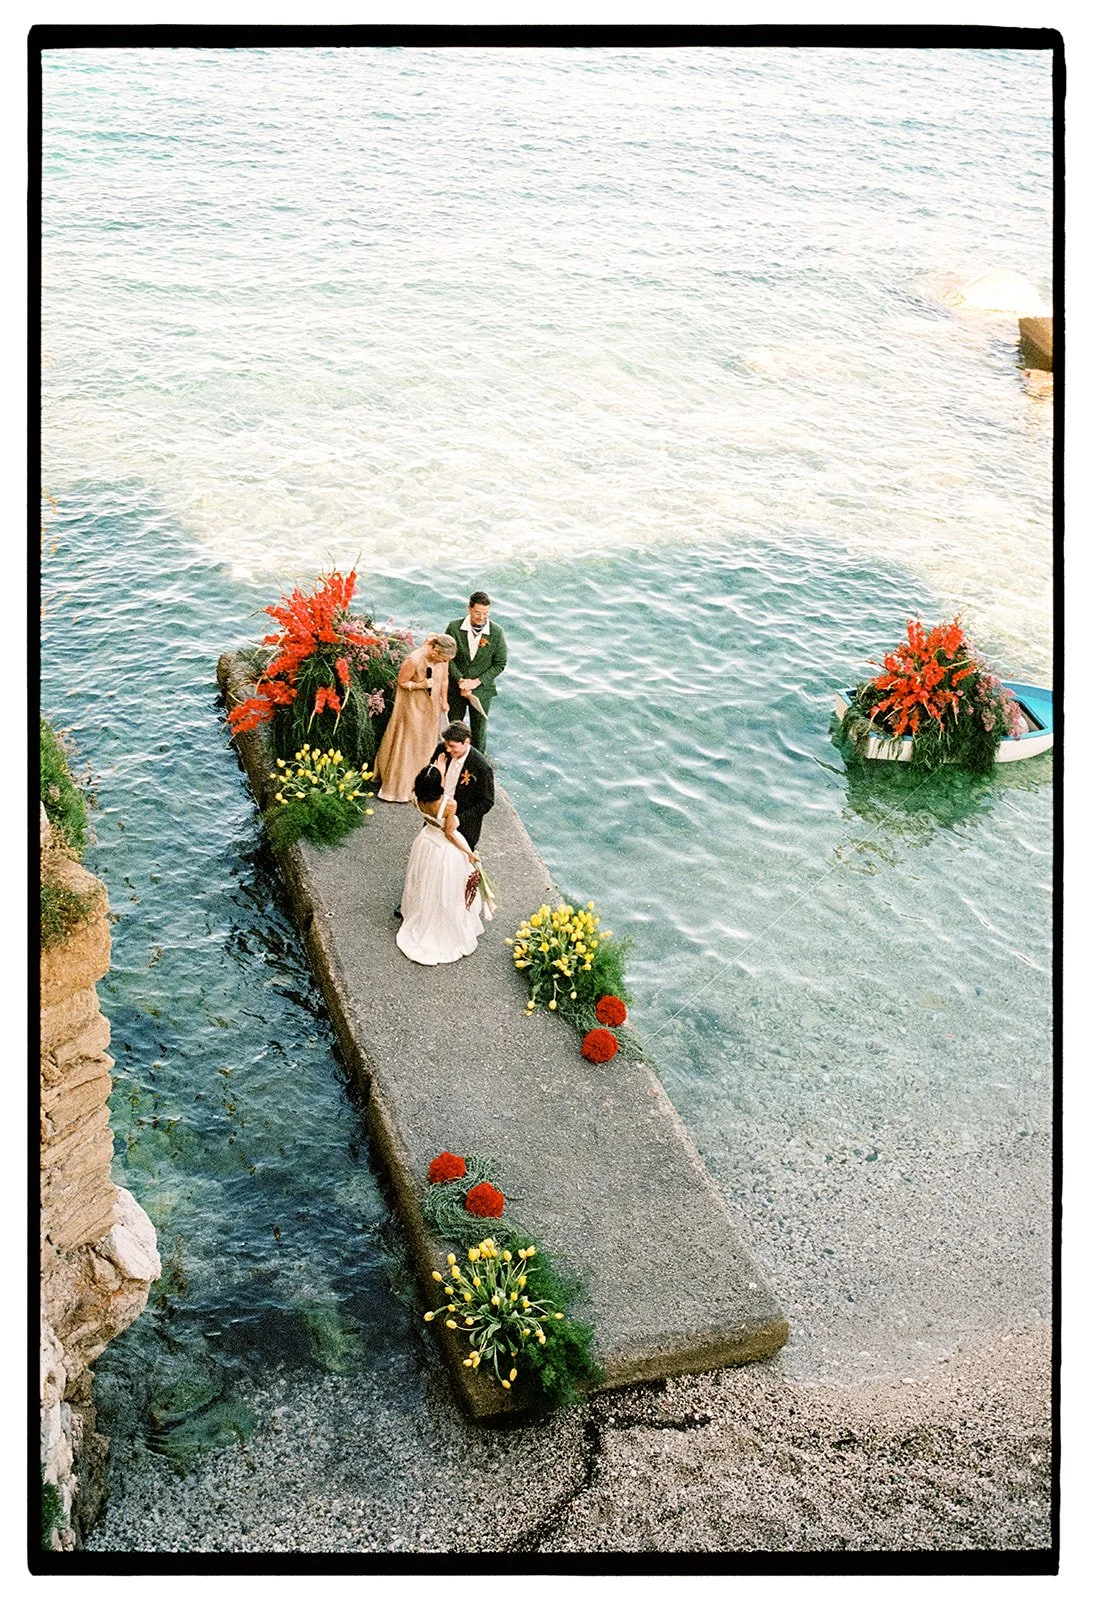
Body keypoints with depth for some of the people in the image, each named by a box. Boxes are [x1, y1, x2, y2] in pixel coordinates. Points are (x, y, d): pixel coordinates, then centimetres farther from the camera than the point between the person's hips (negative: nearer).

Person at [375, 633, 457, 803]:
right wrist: (421, 685, -30)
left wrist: (444, 701, 12)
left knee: (427, 743, 15)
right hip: (413, 706, -6)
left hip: (431, 706, 6)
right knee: (409, 745, 1)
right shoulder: (414, 660, -30)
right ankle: (400, 787, 12)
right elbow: (402, 682, -16)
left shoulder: (442, 658, -12)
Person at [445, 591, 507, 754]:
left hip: (482, 688, -1)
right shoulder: (454, 627, -11)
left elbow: (500, 664, -7)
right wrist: (460, 680, -19)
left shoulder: (497, 632, -12)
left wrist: (477, 681, -15)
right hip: (455, 688, 1)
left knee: (479, 730, 11)